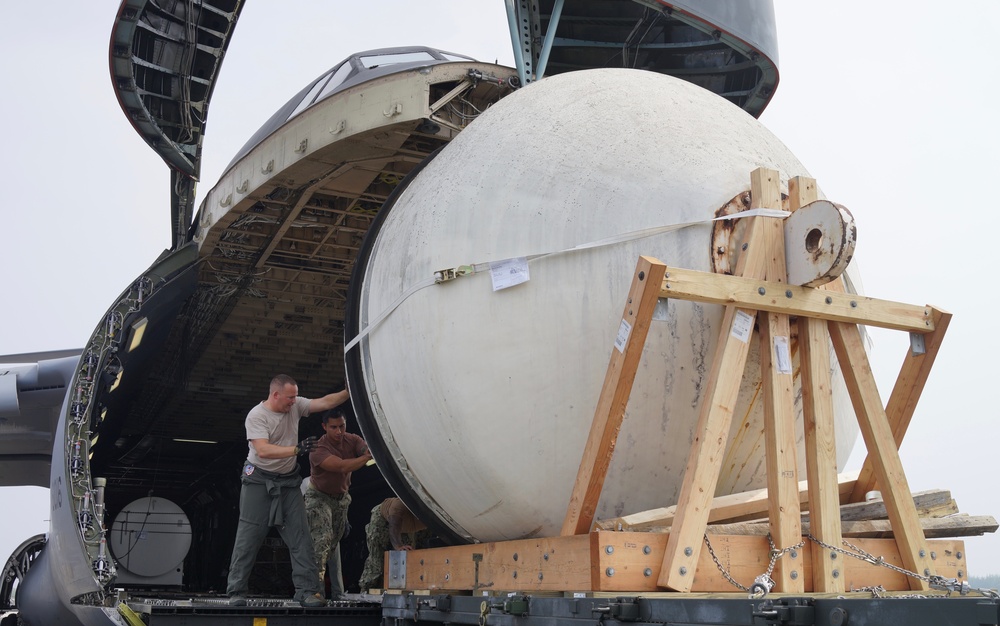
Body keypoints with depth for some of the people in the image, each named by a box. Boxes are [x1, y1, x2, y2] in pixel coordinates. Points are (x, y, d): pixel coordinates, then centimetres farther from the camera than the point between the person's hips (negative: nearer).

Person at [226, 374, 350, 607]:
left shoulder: (295, 406, 0)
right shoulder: (256, 416, -17)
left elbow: (325, 402, -1)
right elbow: (263, 450, -28)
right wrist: (296, 449, -34)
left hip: (288, 481, 5)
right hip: (259, 481, -5)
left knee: (300, 537, -2)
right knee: (249, 538, -3)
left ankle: (306, 590, -2)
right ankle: (236, 592, 4)